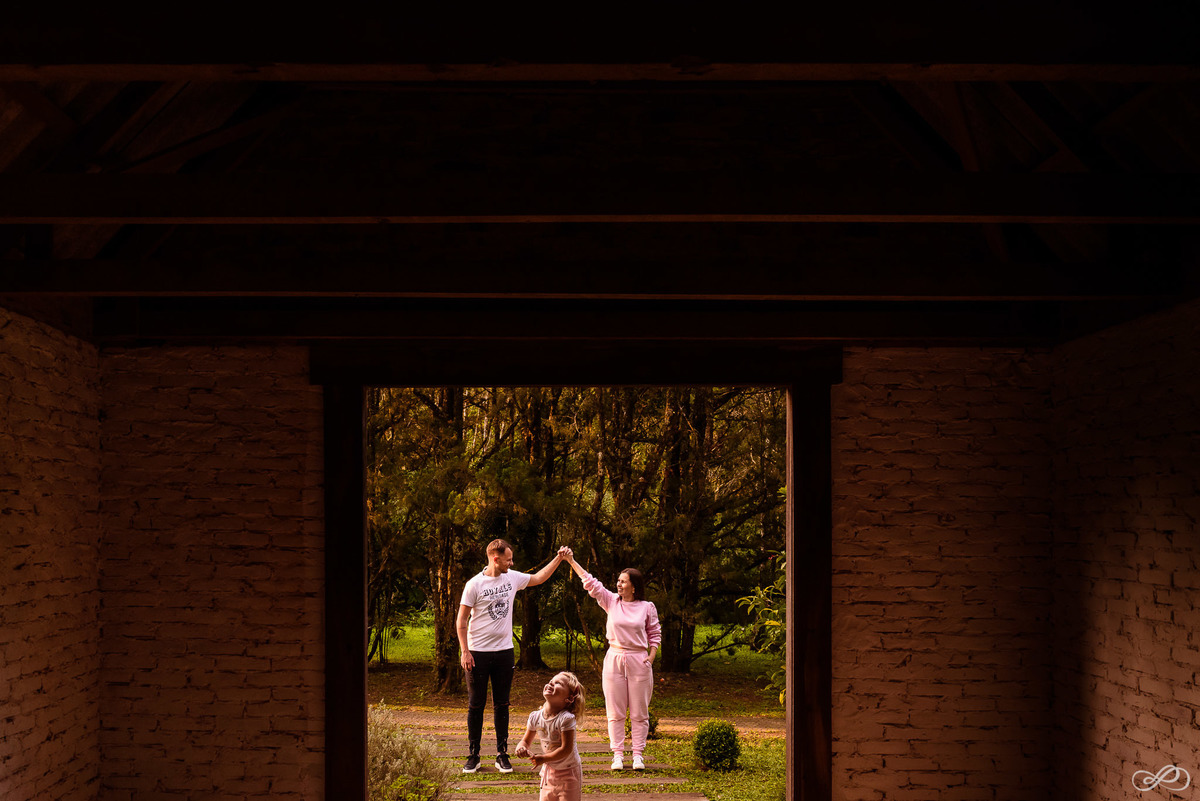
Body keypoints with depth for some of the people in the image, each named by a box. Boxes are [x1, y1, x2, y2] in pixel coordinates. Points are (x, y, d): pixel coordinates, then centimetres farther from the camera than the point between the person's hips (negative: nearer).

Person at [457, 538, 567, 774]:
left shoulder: (512, 578, 5)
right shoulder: (475, 584, -9)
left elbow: (539, 578, 23)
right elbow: (462, 620, -6)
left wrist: (558, 559, 18)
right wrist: (464, 652, -10)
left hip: (504, 651, 4)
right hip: (478, 653, -4)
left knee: (501, 705, 8)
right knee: (476, 705, 2)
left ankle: (502, 754, 14)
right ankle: (474, 756, 11)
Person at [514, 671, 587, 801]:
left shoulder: (566, 719, -24)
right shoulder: (535, 717, -6)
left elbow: (566, 749, -26)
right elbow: (526, 741, 5)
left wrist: (543, 758, -28)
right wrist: (521, 747, -18)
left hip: (568, 772, -5)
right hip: (549, 770, 5)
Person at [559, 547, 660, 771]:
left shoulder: (647, 608, 0)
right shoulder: (611, 601, 2)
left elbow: (655, 634, 8)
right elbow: (590, 583, -1)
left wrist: (651, 656, -5)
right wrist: (571, 560, -6)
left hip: (638, 661, -1)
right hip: (614, 660, 1)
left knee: (639, 712, 3)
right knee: (615, 712, 3)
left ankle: (638, 754, 11)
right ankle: (617, 755, 10)